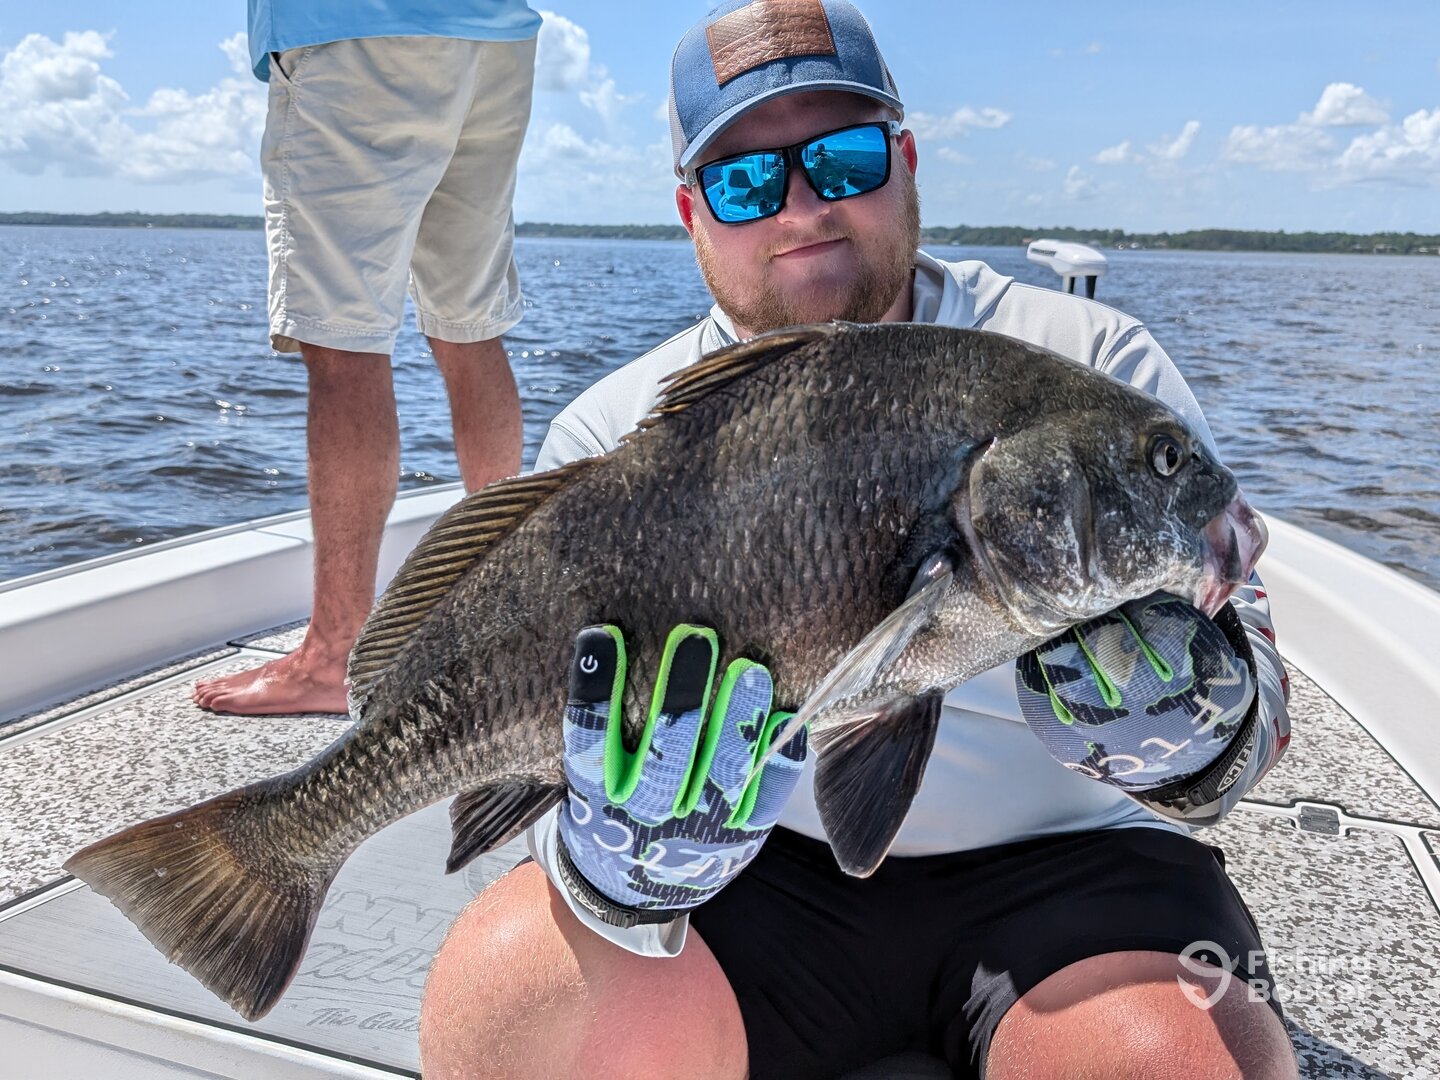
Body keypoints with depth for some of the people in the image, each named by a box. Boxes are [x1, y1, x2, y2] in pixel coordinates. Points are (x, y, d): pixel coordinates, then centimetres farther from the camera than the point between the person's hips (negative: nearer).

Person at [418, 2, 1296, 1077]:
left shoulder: (1091, 366, -3)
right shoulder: (612, 439, -2)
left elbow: (1258, 702, -4)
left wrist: (1191, 730, -29)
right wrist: (627, 866, -31)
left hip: (1055, 859, 0)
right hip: (755, 869, 1)